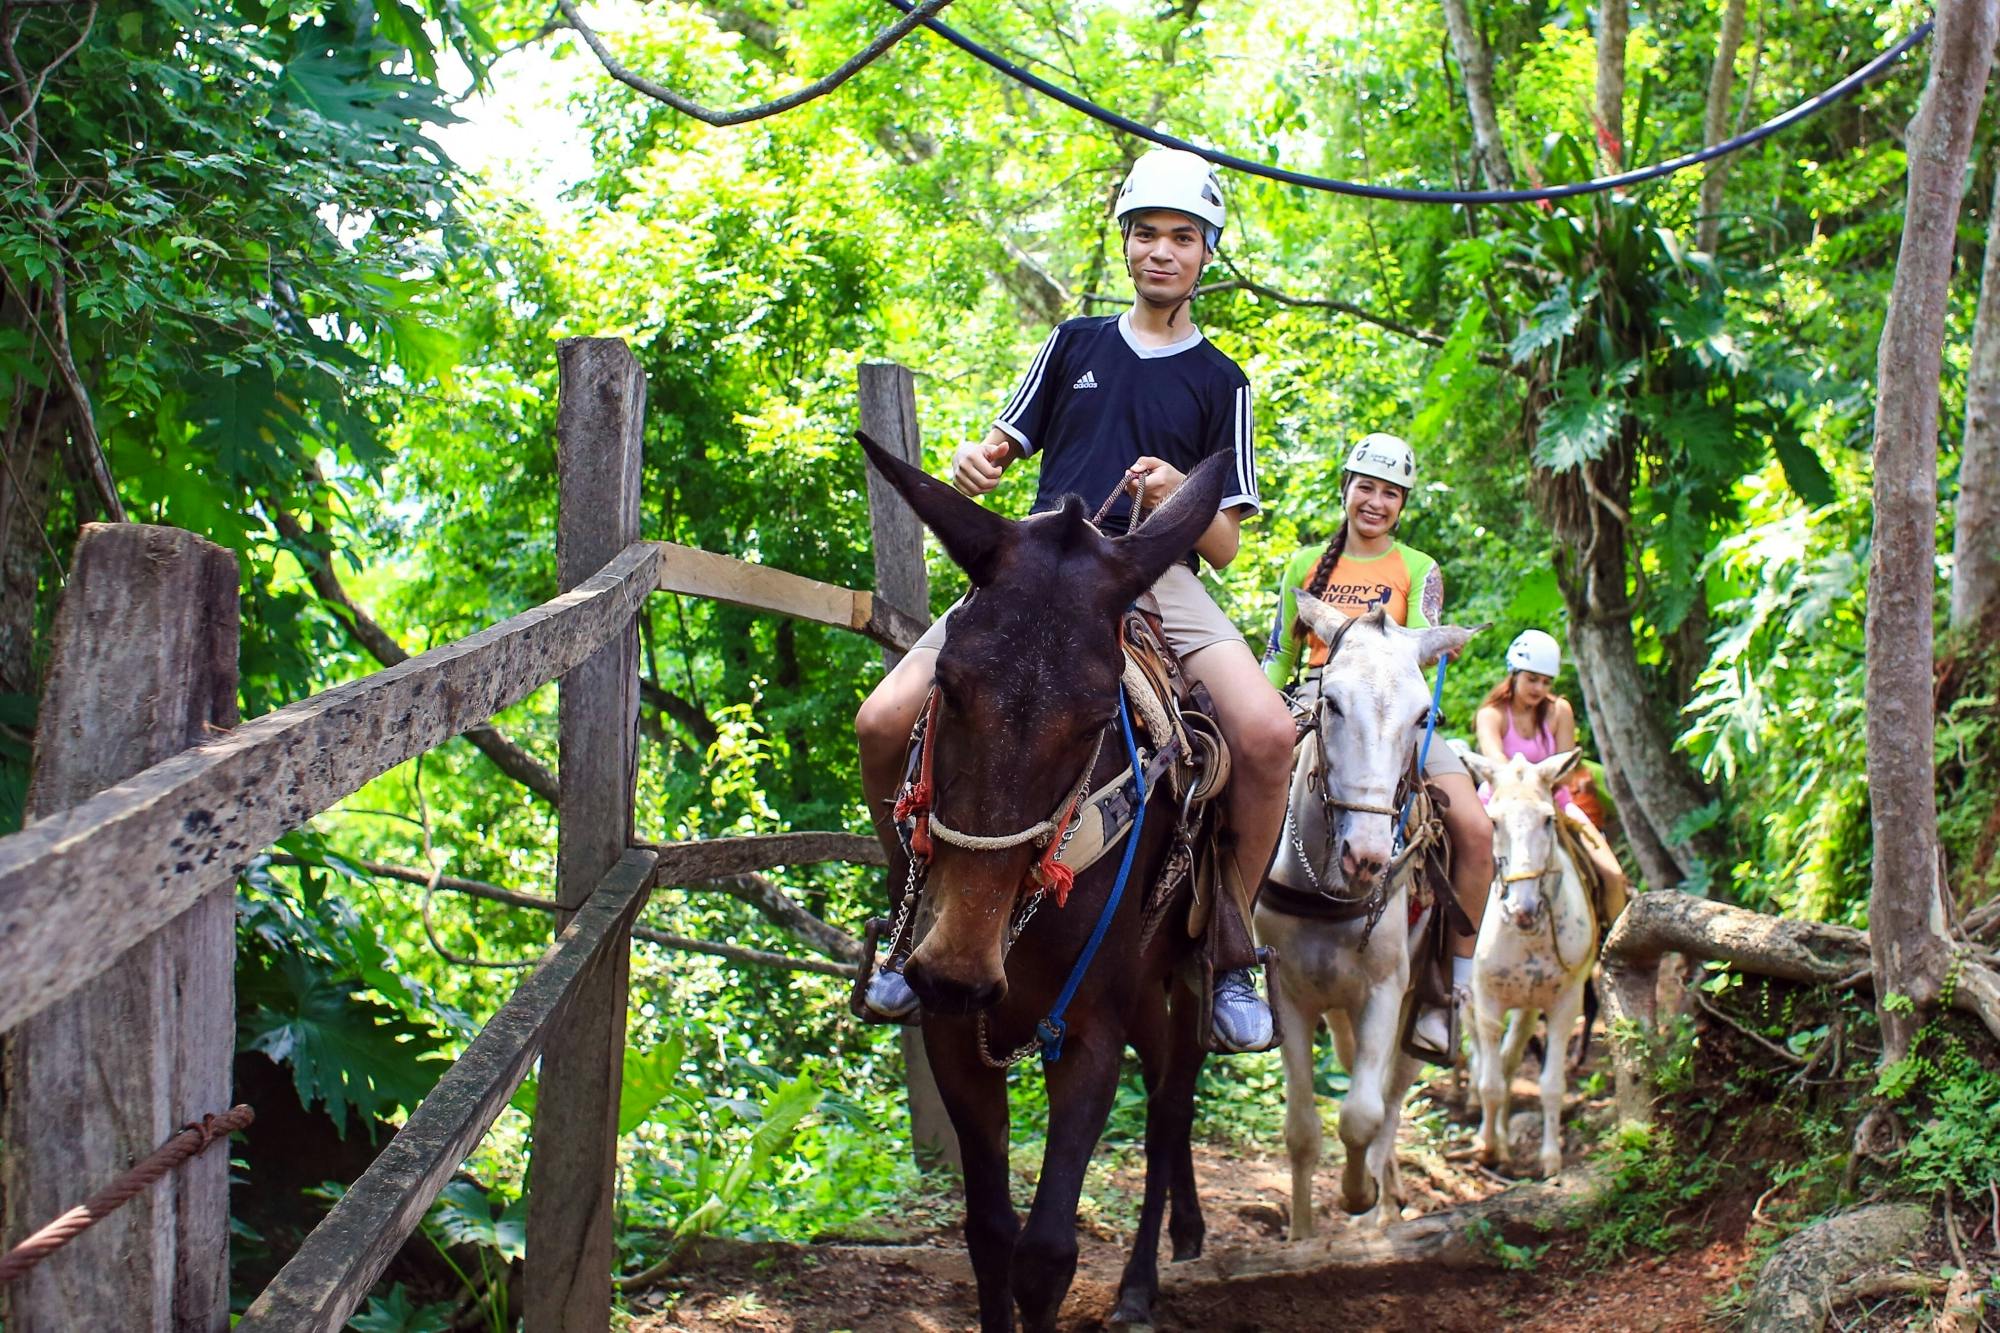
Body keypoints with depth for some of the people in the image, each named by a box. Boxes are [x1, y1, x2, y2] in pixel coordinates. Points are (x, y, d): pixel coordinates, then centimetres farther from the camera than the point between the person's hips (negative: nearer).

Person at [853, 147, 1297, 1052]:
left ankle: (1230, 950, -11)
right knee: (885, 723, -19)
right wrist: (974, 465, -5)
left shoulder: (1219, 383, 12)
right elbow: (1005, 445, 20)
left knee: (1267, 733, -30)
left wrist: (1180, 499, -14)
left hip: (1154, 573, -2)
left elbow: (1224, 546, 9)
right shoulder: (1075, 343, 18)